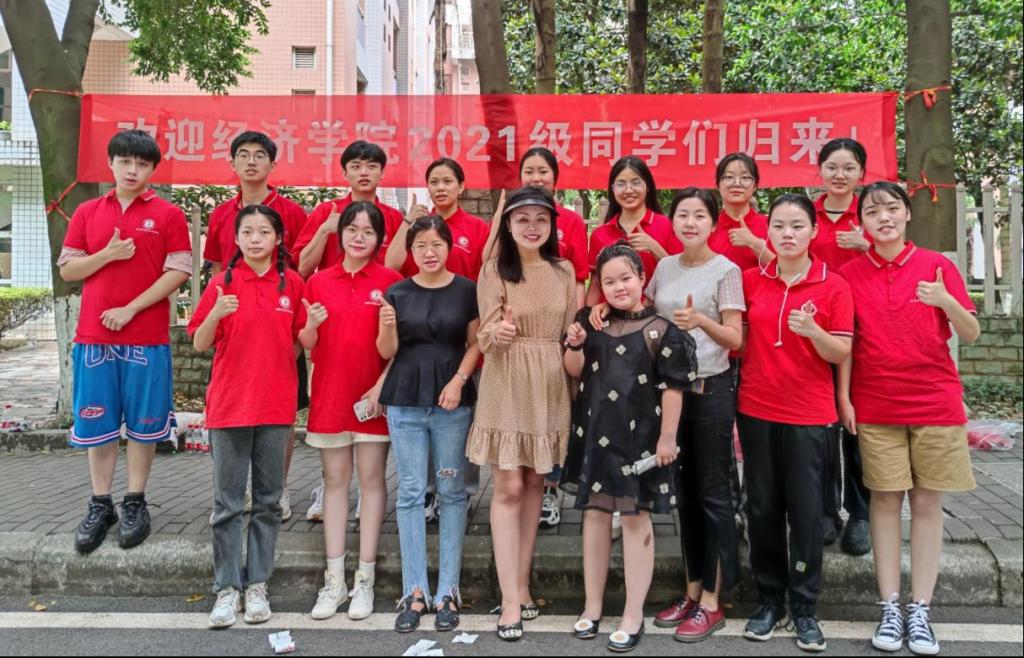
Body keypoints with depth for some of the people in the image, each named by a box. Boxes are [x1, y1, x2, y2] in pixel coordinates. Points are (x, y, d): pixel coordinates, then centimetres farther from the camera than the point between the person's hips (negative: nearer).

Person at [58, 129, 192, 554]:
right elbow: (67, 270, 9)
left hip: (147, 338, -3)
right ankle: (100, 506, 19)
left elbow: (178, 272, -6)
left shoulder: (168, 215, 0)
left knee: (142, 423, 5)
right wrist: (107, 254, -9)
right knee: (96, 424, 7)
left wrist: (130, 309, -12)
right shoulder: (87, 213, 10)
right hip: (94, 336, 3)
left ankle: (135, 504, 18)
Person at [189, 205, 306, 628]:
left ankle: (257, 585, 19)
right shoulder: (223, 283, 0)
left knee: (268, 501, 8)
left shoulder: (292, 283, 3)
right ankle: (227, 588, 13)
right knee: (227, 502, 4)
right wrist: (216, 314, -19)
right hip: (229, 403, -1)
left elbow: (300, 343, 8)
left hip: (276, 404, 1)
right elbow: (199, 344, -1)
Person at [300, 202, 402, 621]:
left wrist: (382, 385, -14)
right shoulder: (318, 282, 6)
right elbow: (306, 346, 8)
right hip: (329, 394, 3)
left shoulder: (390, 281, -2)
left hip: (373, 395, -3)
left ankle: (365, 579, 12)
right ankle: (334, 580, 15)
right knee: (335, 481, 8)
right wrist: (311, 326, -13)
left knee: (371, 480, 3)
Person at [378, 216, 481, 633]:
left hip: (453, 400, -1)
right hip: (405, 401, 1)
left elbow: (476, 344, 5)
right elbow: (387, 352, 7)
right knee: (410, 493, 2)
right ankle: (415, 591, 10)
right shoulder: (397, 292, 5)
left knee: (451, 492, 3)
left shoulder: (466, 290, 2)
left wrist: (459, 380, -9)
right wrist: (389, 326, -13)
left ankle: (448, 591, 12)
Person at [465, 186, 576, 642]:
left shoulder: (564, 272, 7)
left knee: (535, 484, 10)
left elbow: (570, 334, 13)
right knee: (508, 488, -3)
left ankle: (522, 583, 23)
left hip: (550, 387, 4)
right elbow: (485, 338, -9)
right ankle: (511, 600, 3)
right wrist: (499, 331, -29)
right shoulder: (494, 270, -4)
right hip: (506, 387, -4)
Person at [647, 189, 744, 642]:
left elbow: (735, 339, -10)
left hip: (712, 389, -5)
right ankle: (692, 590, 24)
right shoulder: (664, 267, 9)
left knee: (712, 494, 1)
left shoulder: (726, 270, -6)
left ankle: (711, 603, 9)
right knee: (684, 491, 12)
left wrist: (701, 321, -27)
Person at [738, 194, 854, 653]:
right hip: (756, 409, 3)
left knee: (805, 508, 1)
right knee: (762, 506, 8)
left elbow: (842, 353, -5)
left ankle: (804, 608, 15)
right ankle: (769, 601, 21)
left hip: (809, 413, -2)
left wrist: (812, 331, -22)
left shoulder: (834, 287, -2)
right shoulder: (751, 280, 4)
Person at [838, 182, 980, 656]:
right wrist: (842, 397, -2)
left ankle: (920, 611, 12)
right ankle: (890, 608, 12)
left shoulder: (937, 266, -1)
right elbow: (845, 342, 5)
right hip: (875, 405, 0)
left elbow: (971, 335, -3)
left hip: (935, 402, 0)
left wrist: (947, 303, -22)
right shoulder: (850, 273, 2)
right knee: (885, 499, 4)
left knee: (926, 502, 4)